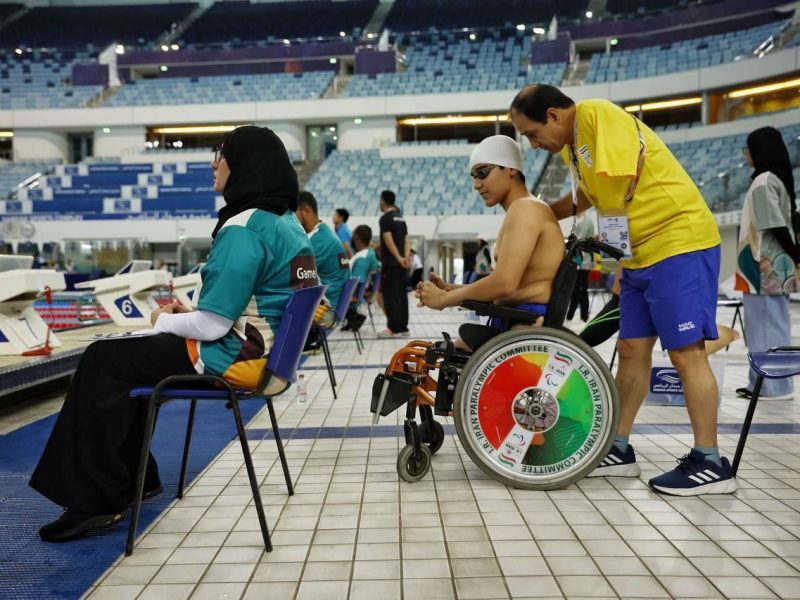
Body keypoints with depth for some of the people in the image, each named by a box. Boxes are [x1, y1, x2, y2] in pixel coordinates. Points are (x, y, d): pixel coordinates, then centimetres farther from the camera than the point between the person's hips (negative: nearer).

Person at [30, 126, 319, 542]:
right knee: (123, 357, 19)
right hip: (265, 351, 10)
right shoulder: (287, 222, 10)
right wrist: (189, 312, 12)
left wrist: (163, 321, -1)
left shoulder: (244, 229, -21)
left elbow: (212, 325, -22)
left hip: (234, 357, -10)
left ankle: (99, 499, 8)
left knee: (101, 362, 2)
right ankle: (133, 477, 23)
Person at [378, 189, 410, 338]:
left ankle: (393, 328, -5)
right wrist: (406, 258, 0)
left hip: (390, 263, -8)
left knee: (390, 295, -5)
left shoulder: (385, 218, -9)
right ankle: (403, 327, 13)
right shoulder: (401, 218, 16)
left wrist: (399, 258, -18)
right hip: (401, 263, 8)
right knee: (401, 294, 9)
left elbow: (388, 241, -18)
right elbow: (406, 241, 10)